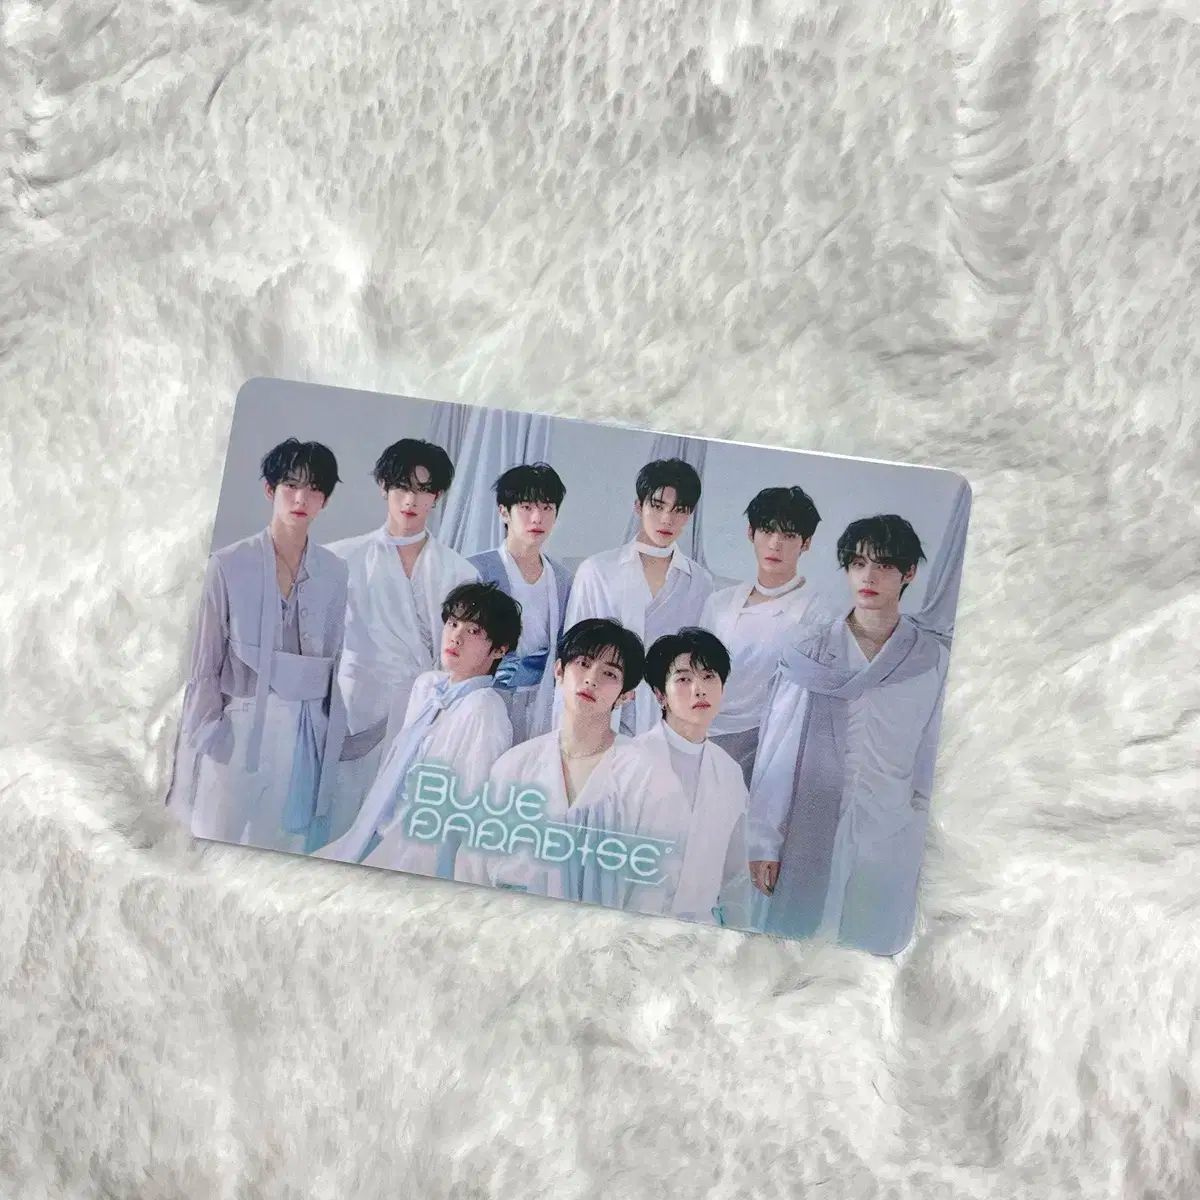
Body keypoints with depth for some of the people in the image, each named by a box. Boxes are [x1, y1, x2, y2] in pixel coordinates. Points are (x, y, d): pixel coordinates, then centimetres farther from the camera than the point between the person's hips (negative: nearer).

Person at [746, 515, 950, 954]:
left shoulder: (931, 660, -3)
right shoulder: (811, 654, -4)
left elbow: (931, 754, 5)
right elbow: (777, 752, -2)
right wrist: (763, 841, -2)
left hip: (890, 839, 0)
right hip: (811, 833, 0)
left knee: (875, 946, 11)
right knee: (795, 941, 10)